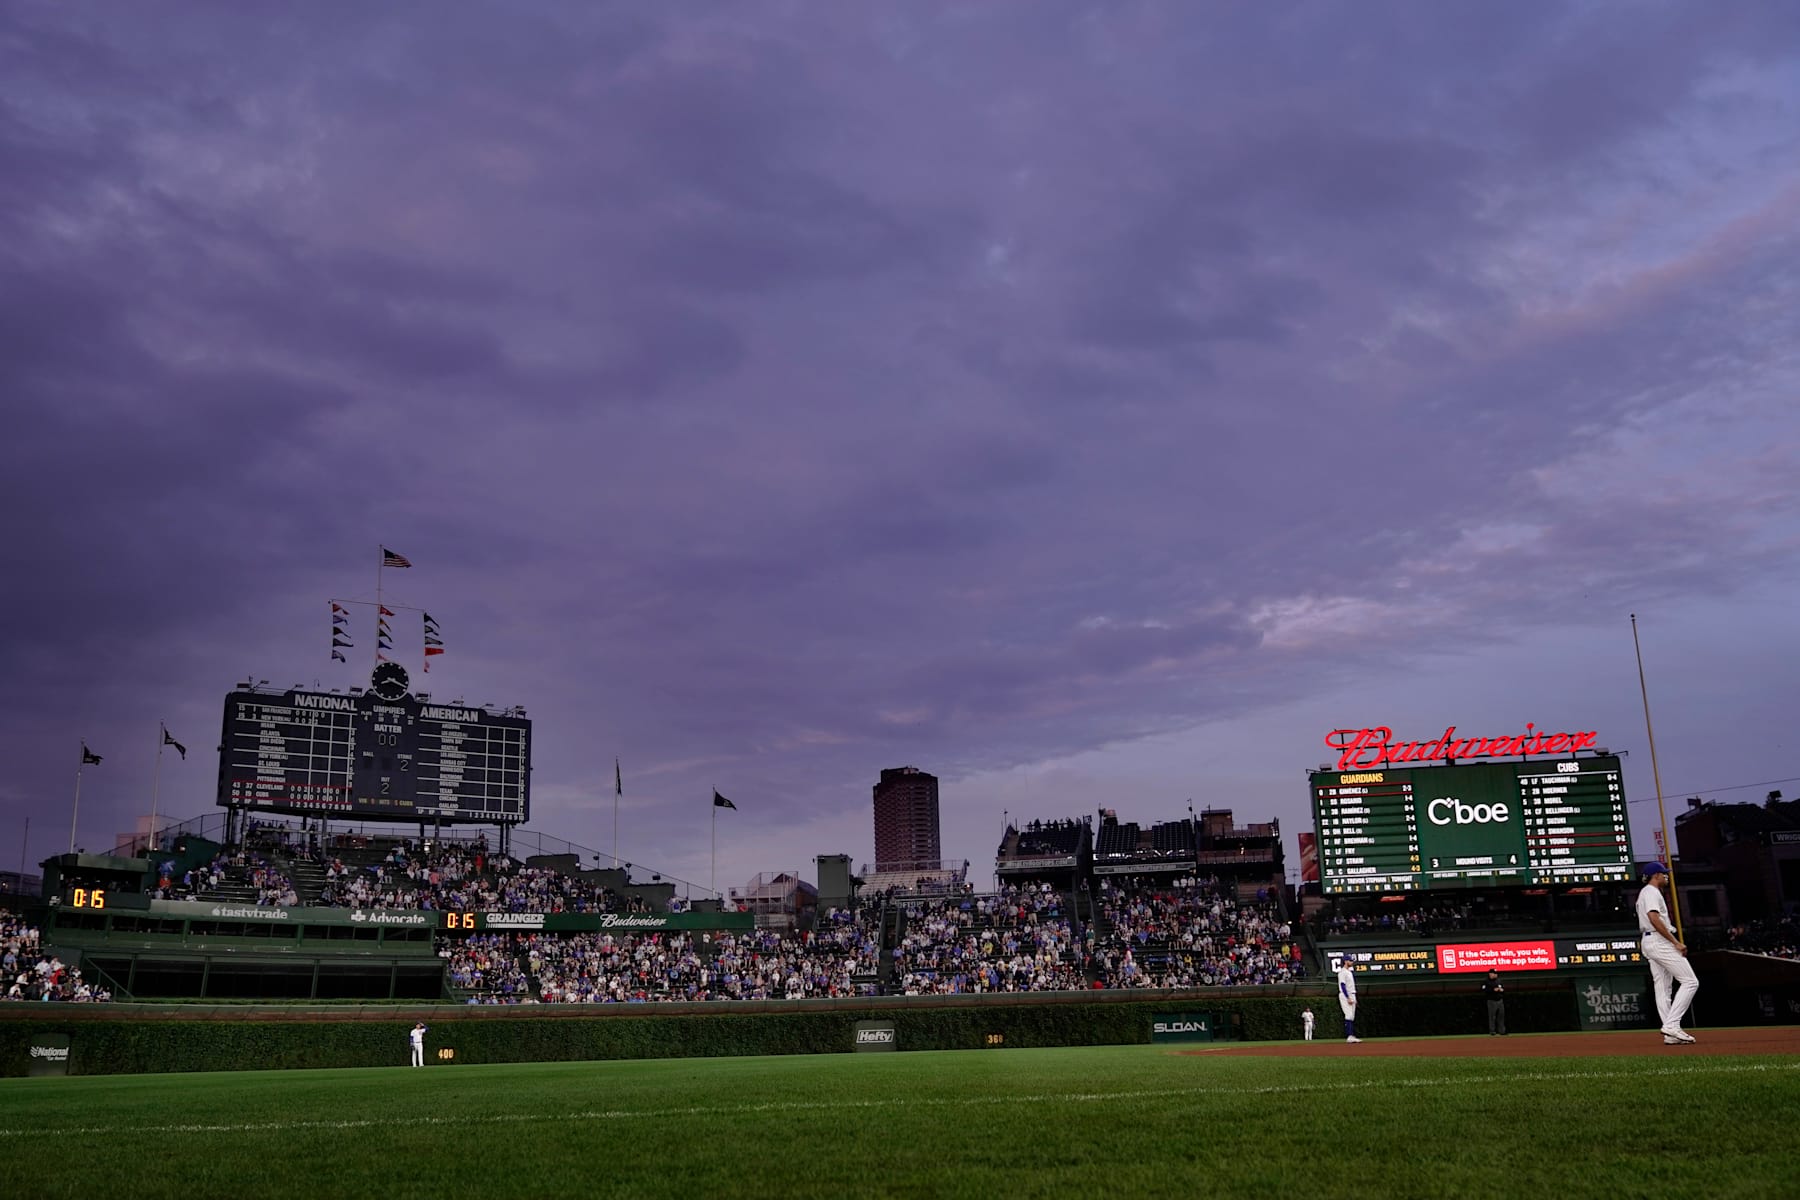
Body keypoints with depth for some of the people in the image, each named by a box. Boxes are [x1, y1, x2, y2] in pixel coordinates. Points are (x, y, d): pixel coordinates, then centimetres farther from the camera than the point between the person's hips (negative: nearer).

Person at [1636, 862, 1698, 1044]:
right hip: (1659, 942, -11)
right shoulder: (1652, 892, -8)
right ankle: (1671, 1026, -19)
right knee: (1690, 981, -11)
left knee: (1663, 988, 5)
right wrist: (1676, 942, -22)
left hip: (1648, 941, 11)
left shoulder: (1644, 893, 24)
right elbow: (1654, 918, -22)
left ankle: (1671, 1034, 2)